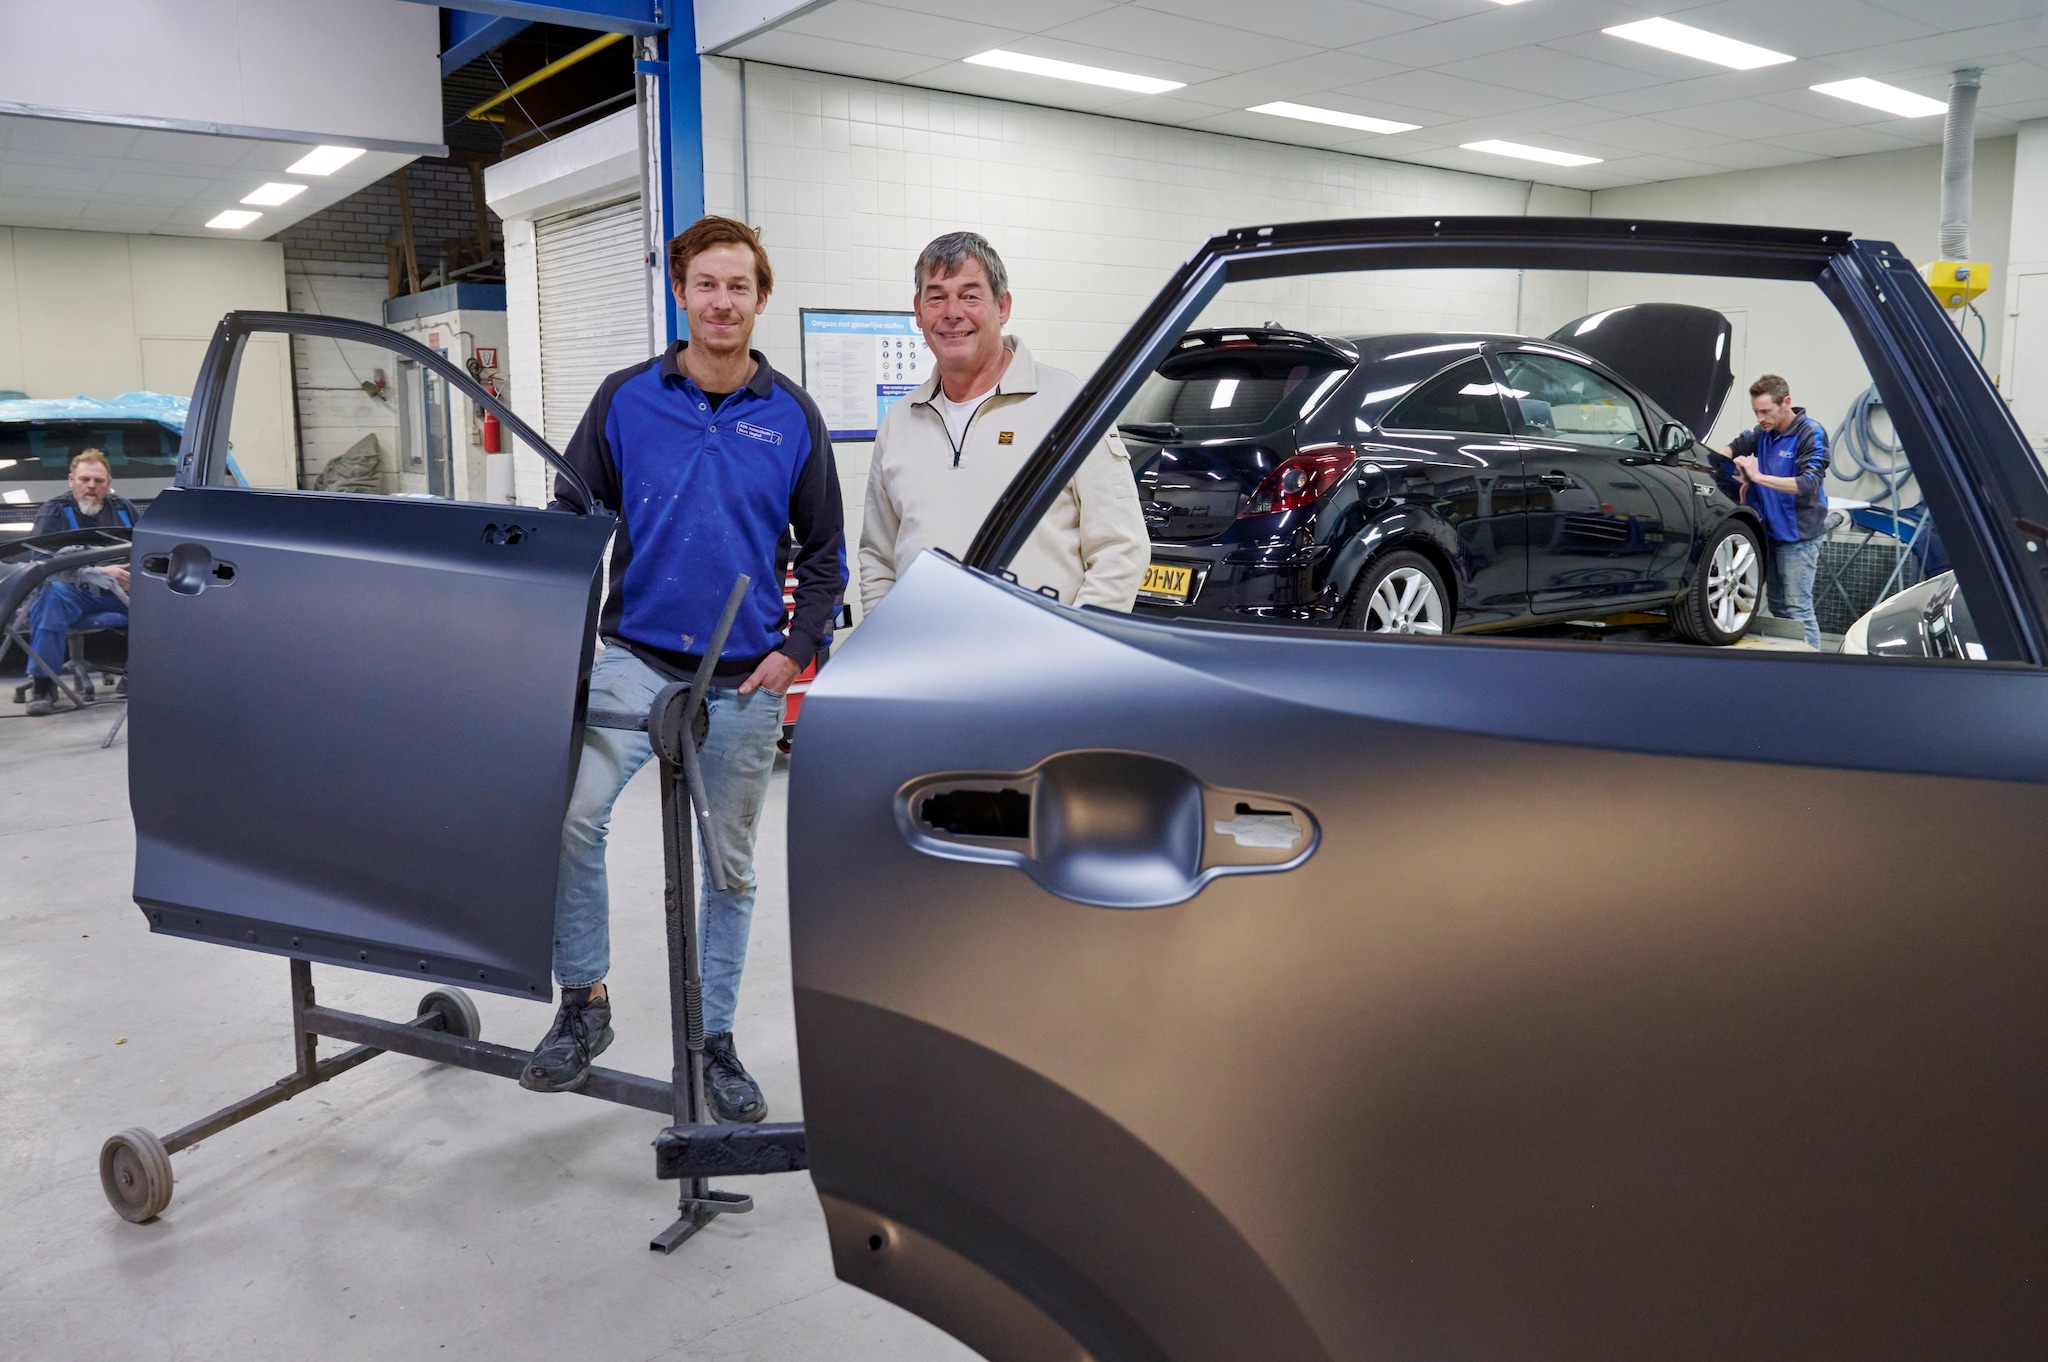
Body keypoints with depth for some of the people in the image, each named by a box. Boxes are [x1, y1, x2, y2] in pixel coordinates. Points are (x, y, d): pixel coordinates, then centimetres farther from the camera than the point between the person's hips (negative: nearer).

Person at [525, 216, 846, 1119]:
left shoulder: (792, 417, 3)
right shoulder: (625, 400, 2)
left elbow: (824, 553, 8)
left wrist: (795, 649, -4)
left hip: (747, 678, 1)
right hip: (636, 657, 0)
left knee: (731, 866, 10)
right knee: (571, 815, -21)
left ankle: (715, 1039, 25)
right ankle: (584, 1002, -1)